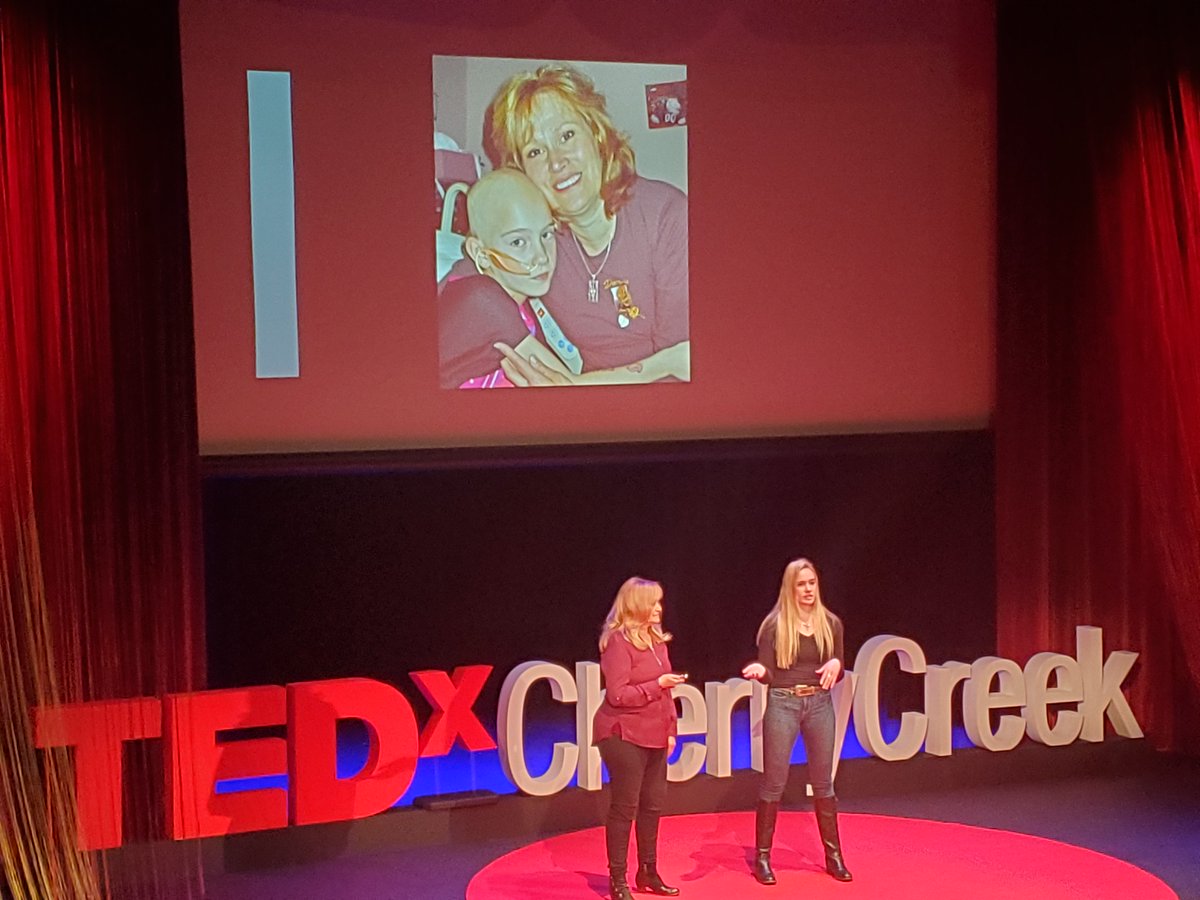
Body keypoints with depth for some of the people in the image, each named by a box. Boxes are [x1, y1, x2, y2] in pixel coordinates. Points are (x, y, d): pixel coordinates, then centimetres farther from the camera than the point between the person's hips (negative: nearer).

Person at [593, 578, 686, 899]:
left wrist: (670, 729, 10)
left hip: (654, 736, 8)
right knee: (625, 806, -2)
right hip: (625, 736, -8)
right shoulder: (618, 641, -14)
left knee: (653, 803, 12)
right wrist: (657, 685, -20)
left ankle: (648, 872, 25)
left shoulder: (656, 640, 11)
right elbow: (617, 695, -18)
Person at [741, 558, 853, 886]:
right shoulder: (775, 624, -5)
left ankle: (833, 855, 20)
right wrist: (759, 670, -26)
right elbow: (768, 674, -4)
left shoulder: (831, 623, 4)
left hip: (820, 704, 3)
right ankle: (763, 856, 12)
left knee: (823, 782, 10)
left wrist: (836, 665, -12)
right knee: (773, 782, 2)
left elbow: (838, 672, 10)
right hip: (783, 704, -3)